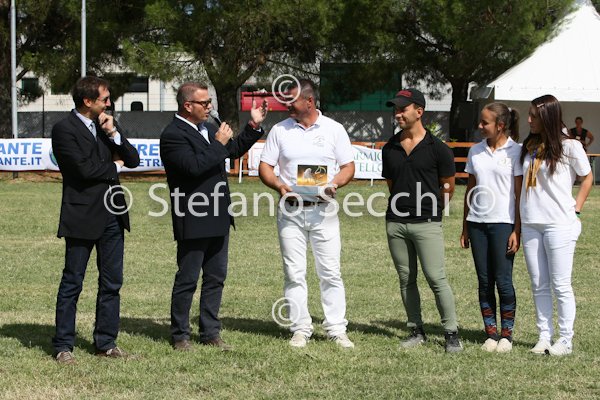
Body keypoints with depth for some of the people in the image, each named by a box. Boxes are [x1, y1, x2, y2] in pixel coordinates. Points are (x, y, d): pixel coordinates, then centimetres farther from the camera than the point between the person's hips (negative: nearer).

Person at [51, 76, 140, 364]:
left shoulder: (104, 124, 13)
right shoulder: (64, 129, -9)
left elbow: (133, 159, 9)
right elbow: (85, 168, -19)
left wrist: (113, 133, -5)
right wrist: (115, 167, -2)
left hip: (112, 216, 7)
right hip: (82, 217, -7)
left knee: (112, 282, 9)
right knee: (72, 282, 0)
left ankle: (105, 343, 17)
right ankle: (63, 345, 7)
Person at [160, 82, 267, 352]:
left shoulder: (207, 129, 12)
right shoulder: (173, 135, -15)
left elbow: (234, 150, 24)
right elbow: (194, 166, -27)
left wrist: (253, 126, 14)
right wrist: (218, 144, -19)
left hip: (218, 219, 9)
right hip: (193, 222, -9)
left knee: (215, 278, 13)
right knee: (187, 279, 2)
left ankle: (210, 332, 21)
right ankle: (180, 336, 12)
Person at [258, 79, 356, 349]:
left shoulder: (333, 129, 3)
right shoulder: (280, 130, 6)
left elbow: (348, 166, 6)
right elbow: (265, 167, 7)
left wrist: (334, 184, -14)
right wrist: (279, 185, -13)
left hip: (323, 210, -1)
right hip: (290, 210, 1)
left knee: (330, 272, -1)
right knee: (294, 272, 2)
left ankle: (336, 329, 4)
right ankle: (301, 329, 10)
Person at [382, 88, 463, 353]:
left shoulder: (437, 149, -5)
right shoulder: (389, 149, 9)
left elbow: (448, 187, 4)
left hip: (426, 222, -5)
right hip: (396, 222, 5)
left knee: (436, 278, -8)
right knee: (406, 280, 9)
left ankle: (451, 333, -2)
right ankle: (416, 331, 18)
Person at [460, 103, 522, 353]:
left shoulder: (516, 152, -4)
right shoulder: (476, 151, 10)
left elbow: (520, 194, -5)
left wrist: (517, 230, -9)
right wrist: (465, 227, 12)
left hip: (503, 223, -5)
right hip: (478, 223, 5)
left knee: (503, 281, -4)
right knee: (484, 281, 6)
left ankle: (506, 335, 7)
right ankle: (491, 334, 12)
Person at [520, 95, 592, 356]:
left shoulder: (569, 147, -6)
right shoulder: (528, 147, 10)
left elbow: (587, 178, 4)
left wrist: (575, 210, -3)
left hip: (559, 225, -6)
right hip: (530, 225, 6)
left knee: (561, 285, -2)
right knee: (539, 286, 8)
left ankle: (566, 340, 5)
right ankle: (544, 337, 15)